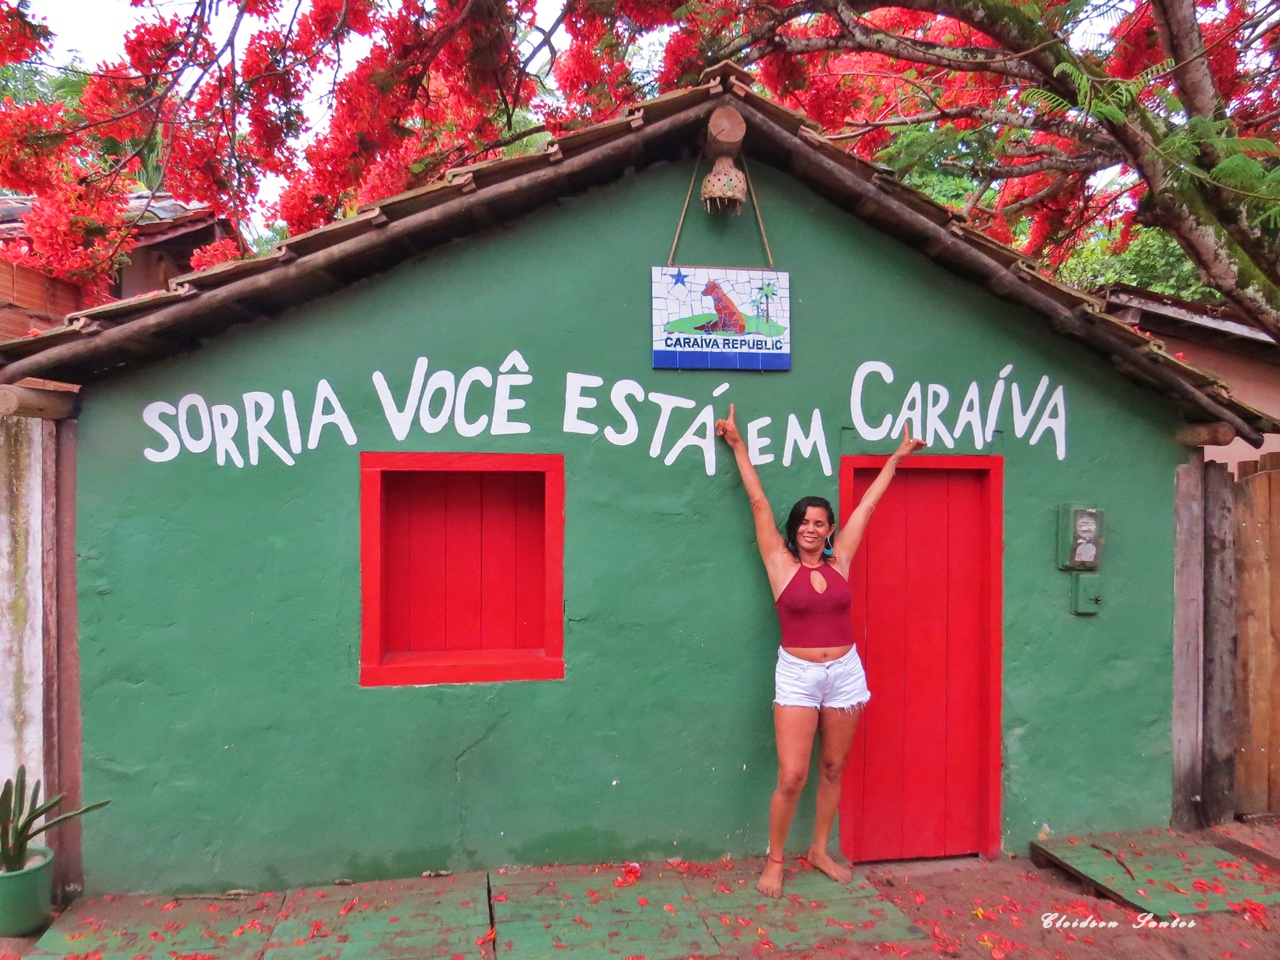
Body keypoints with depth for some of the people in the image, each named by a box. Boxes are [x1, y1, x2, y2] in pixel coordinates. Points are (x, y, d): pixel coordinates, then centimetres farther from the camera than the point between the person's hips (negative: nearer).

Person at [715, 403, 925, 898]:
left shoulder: (838, 561, 4)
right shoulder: (781, 562, -3)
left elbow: (866, 505, 10)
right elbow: (759, 502, -3)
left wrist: (896, 459, 20)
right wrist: (738, 445, 0)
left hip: (845, 673, 3)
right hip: (797, 676, -3)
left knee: (833, 769, 14)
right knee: (791, 777, -5)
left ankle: (820, 851, 32)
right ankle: (774, 861, 14)